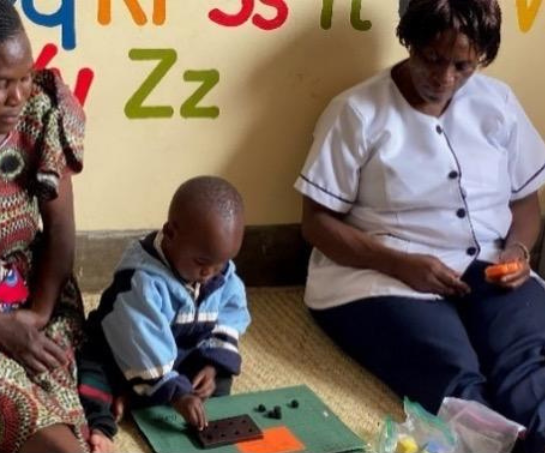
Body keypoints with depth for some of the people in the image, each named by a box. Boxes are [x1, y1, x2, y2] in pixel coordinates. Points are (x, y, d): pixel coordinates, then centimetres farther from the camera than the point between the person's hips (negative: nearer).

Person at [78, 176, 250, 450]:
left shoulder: (223, 273, -12)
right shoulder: (141, 280, -33)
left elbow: (230, 318, -3)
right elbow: (143, 344, -36)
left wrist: (213, 364, -18)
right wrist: (175, 393, -41)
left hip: (186, 358, 6)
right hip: (130, 359, -5)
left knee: (219, 385, -15)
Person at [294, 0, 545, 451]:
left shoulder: (499, 102, 11)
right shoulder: (358, 111, -2)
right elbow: (318, 221, -2)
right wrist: (401, 263, -16)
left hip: (490, 271, 4)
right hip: (384, 277, -3)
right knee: (458, 382, -34)